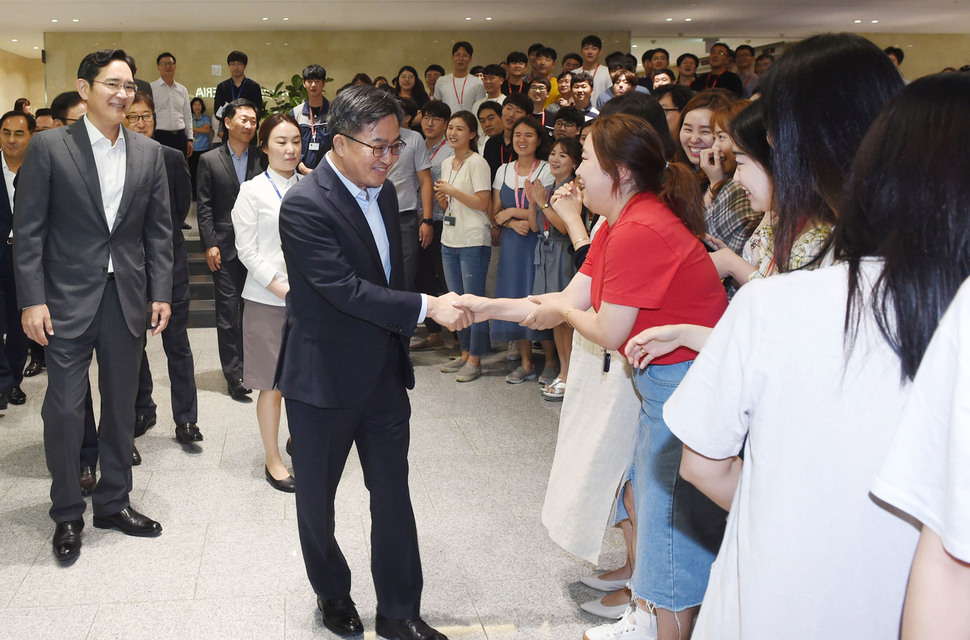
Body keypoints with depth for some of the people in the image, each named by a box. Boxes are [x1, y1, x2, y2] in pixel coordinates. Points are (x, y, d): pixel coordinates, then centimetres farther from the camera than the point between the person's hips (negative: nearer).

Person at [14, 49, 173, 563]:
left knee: (121, 405, 13)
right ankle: (67, 514, 18)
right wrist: (32, 299, -11)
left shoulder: (149, 153, 6)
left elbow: (159, 231, 9)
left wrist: (160, 293, 2)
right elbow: (28, 230, -6)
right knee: (65, 408, 0)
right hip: (68, 299, -3)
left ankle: (113, 501, 29)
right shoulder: (50, 147, -4)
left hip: (127, 298, 4)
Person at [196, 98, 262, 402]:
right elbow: (204, 207, 1)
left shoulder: (261, 160, 5)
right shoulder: (210, 161, 3)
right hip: (225, 248, -1)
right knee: (228, 312, 0)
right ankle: (234, 375, 5)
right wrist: (210, 244, -7)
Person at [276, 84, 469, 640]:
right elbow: (346, 289, -28)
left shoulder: (382, 191, 4)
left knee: (394, 495, 10)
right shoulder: (305, 206, -21)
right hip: (324, 381, -6)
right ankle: (333, 595, 37)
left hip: (384, 374, 6)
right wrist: (428, 307, -29)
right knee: (317, 500, 14)